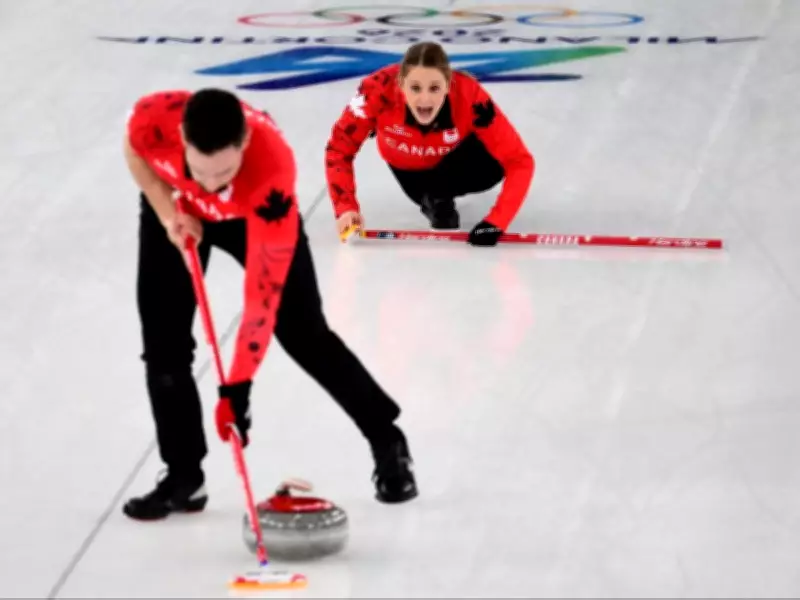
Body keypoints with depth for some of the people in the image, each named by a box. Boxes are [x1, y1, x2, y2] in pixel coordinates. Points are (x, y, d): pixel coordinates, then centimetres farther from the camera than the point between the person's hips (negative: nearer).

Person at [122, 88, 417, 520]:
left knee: (304, 334, -2)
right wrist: (168, 213, -22)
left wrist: (237, 387, -40)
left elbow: (264, 294, -41)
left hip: (253, 213, -2)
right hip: (175, 205, 3)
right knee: (164, 338, -6)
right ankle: (183, 476, 6)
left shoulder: (273, 172, -46)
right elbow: (133, 151, -10)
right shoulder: (155, 119, -40)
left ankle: (387, 442, 17)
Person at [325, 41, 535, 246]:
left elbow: (519, 161, -37)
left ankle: (438, 194, 2)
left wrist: (496, 222, -46)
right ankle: (433, 199, 21)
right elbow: (339, 148, -28)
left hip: (453, 154, -1)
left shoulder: (469, 96, -41)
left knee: (492, 166, -27)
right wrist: (345, 208, -40)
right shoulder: (379, 89, -40)